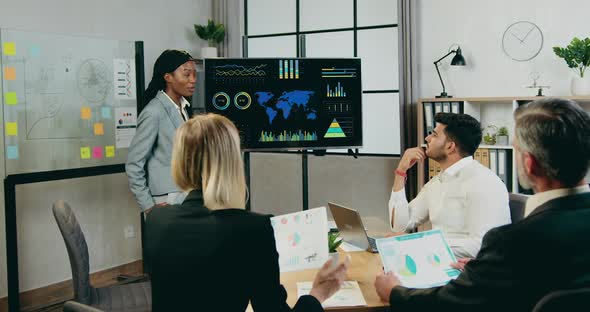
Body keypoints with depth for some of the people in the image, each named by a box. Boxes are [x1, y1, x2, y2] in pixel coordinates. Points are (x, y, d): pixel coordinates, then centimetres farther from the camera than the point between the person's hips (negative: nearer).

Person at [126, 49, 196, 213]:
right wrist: (148, 205, -12)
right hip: (168, 202, -7)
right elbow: (134, 164, -13)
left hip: (187, 197, 7)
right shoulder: (154, 112, -14)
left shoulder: (183, 107, 8)